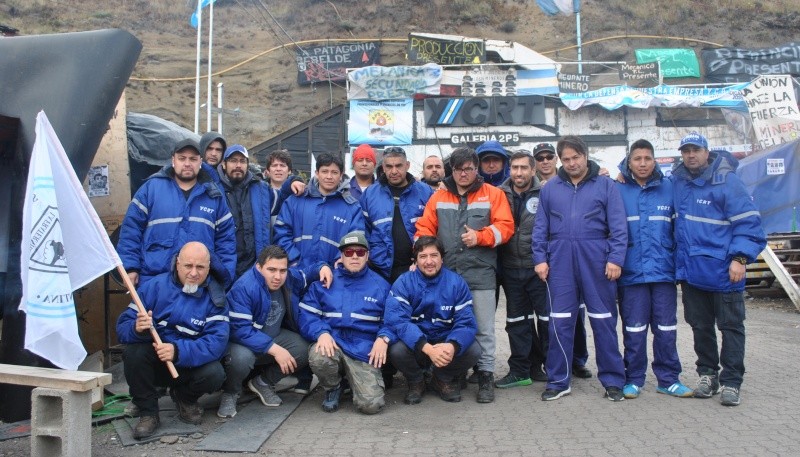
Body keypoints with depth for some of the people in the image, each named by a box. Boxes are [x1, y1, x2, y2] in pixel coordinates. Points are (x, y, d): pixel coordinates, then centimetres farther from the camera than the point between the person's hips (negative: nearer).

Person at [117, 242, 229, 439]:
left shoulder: (214, 297, -10)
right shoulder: (155, 286, -9)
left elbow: (217, 341, -22)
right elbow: (123, 326, -12)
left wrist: (178, 351, -37)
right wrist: (138, 329, -37)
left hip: (191, 365, 0)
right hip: (155, 364, 0)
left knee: (214, 374, -29)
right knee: (134, 352, -30)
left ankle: (184, 397, 8)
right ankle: (148, 412, -6)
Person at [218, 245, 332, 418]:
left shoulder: (290, 278, -6)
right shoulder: (244, 288, -28)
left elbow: (307, 275, 17)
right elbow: (240, 330, -32)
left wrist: (322, 267, -8)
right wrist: (275, 349, -35)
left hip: (274, 336, 6)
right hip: (242, 342, -6)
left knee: (304, 350, -19)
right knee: (241, 357, -39)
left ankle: (263, 383, 7)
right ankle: (230, 393, -3)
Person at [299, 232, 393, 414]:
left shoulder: (380, 285, 11)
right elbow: (307, 314, 3)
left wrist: (384, 338, -11)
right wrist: (321, 333, -17)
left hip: (364, 350, 0)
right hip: (332, 342, 1)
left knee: (371, 404, -19)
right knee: (319, 357, -36)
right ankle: (333, 388, 2)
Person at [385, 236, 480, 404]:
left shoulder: (457, 283, -7)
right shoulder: (404, 282, -12)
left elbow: (466, 322, -13)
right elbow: (396, 320, -25)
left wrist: (452, 346, -36)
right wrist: (427, 348, -38)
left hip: (446, 342, 2)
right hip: (415, 344, -1)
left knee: (473, 350, -25)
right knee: (396, 349, -32)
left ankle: (443, 380, 8)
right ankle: (416, 382, 4)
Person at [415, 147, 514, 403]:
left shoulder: (493, 194, 4)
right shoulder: (438, 197, 11)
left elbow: (504, 226, -3)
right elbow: (425, 228, 8)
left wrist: (479, 237, -16)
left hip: (481, 274, -3)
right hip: (447, 274, 3)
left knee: (483, 329, 3)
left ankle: (486, 375, 14)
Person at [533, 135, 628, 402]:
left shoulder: (605, 186, 6)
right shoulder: (550, 188, 12)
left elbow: (618, 226, 1)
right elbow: (540, 227, 11)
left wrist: (616, 258, -9)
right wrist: (540, 258, 1)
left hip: (596, 259, -1)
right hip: (560, 260, 2)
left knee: (603, 321, 5)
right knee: (560, 322, 4)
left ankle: (612, 380, 16)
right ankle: (558, 381, 14)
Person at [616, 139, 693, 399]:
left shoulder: (668, 188, 5)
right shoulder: (618, 191, 1)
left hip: (664, 270, 2)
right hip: (631, 271, -1)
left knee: (666, 329, 8)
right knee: (634, 330, 6)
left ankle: (668, 379, 21)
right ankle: (633, 379, 19)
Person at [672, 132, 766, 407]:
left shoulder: (727, 180, -9)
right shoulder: (677, 181, 7)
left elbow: (748, 221, -11)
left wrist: (740, 258, -18)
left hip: (723, 272, -5)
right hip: (691, 271, 5)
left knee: (731, 327, 6)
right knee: (700, 327, 14)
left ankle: (731, 382, 13)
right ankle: (707, 374, 28)